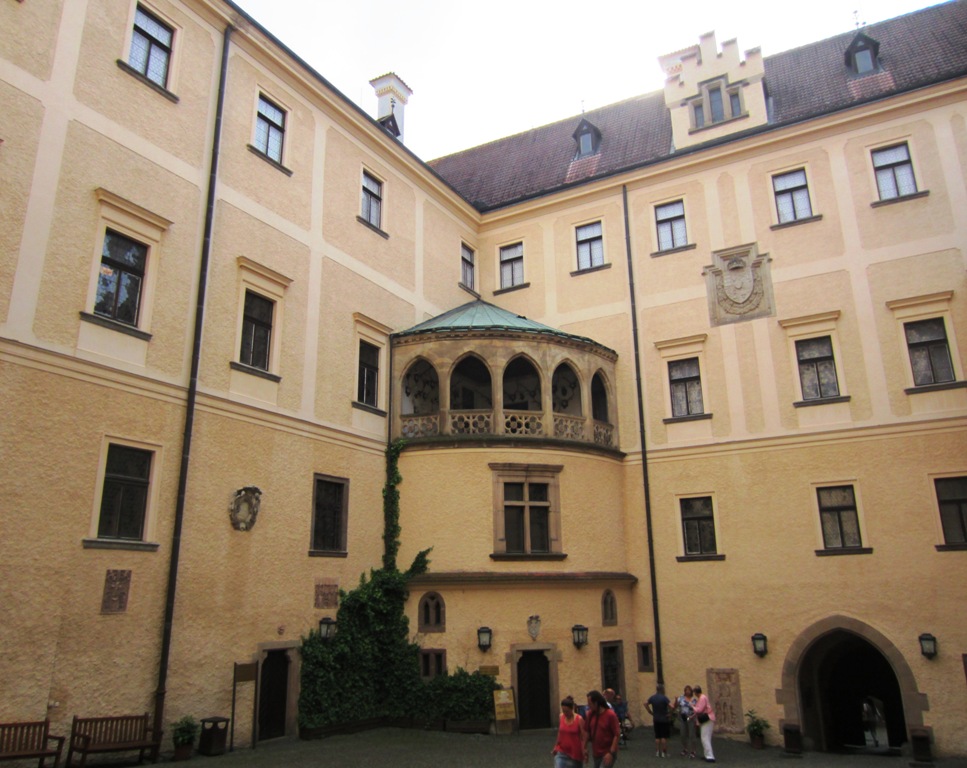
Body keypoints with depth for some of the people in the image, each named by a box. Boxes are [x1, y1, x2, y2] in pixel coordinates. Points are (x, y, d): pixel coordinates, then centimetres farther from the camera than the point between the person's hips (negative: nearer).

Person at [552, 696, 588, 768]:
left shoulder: (579, 719, -14)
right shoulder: (561, 717, -2)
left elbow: (584, 737, -11)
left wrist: (585, 753, -13)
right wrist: (556, 747, 16)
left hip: (575, 753, -3)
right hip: (561, 752, 3)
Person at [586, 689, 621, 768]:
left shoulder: (610, 715, -17)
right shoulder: (590, 714, -1)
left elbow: (617, 735, -15)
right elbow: (588, 732, 7)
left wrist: (611, 753, -20)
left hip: (608, 754, -6)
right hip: (596, 754, 6)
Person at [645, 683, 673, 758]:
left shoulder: (652, 697, 3)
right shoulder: (664, 698, -15)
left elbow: (646, 704, 10)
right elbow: (671, 706, -26)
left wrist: (650, 712, 10)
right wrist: (670, 713, -11)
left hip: (656, 720, 5)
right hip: (664, 720, -5)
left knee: (657, 736, 12)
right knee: (664, 736, 3)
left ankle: (657, 752, 14)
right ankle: (664, 752, 5)